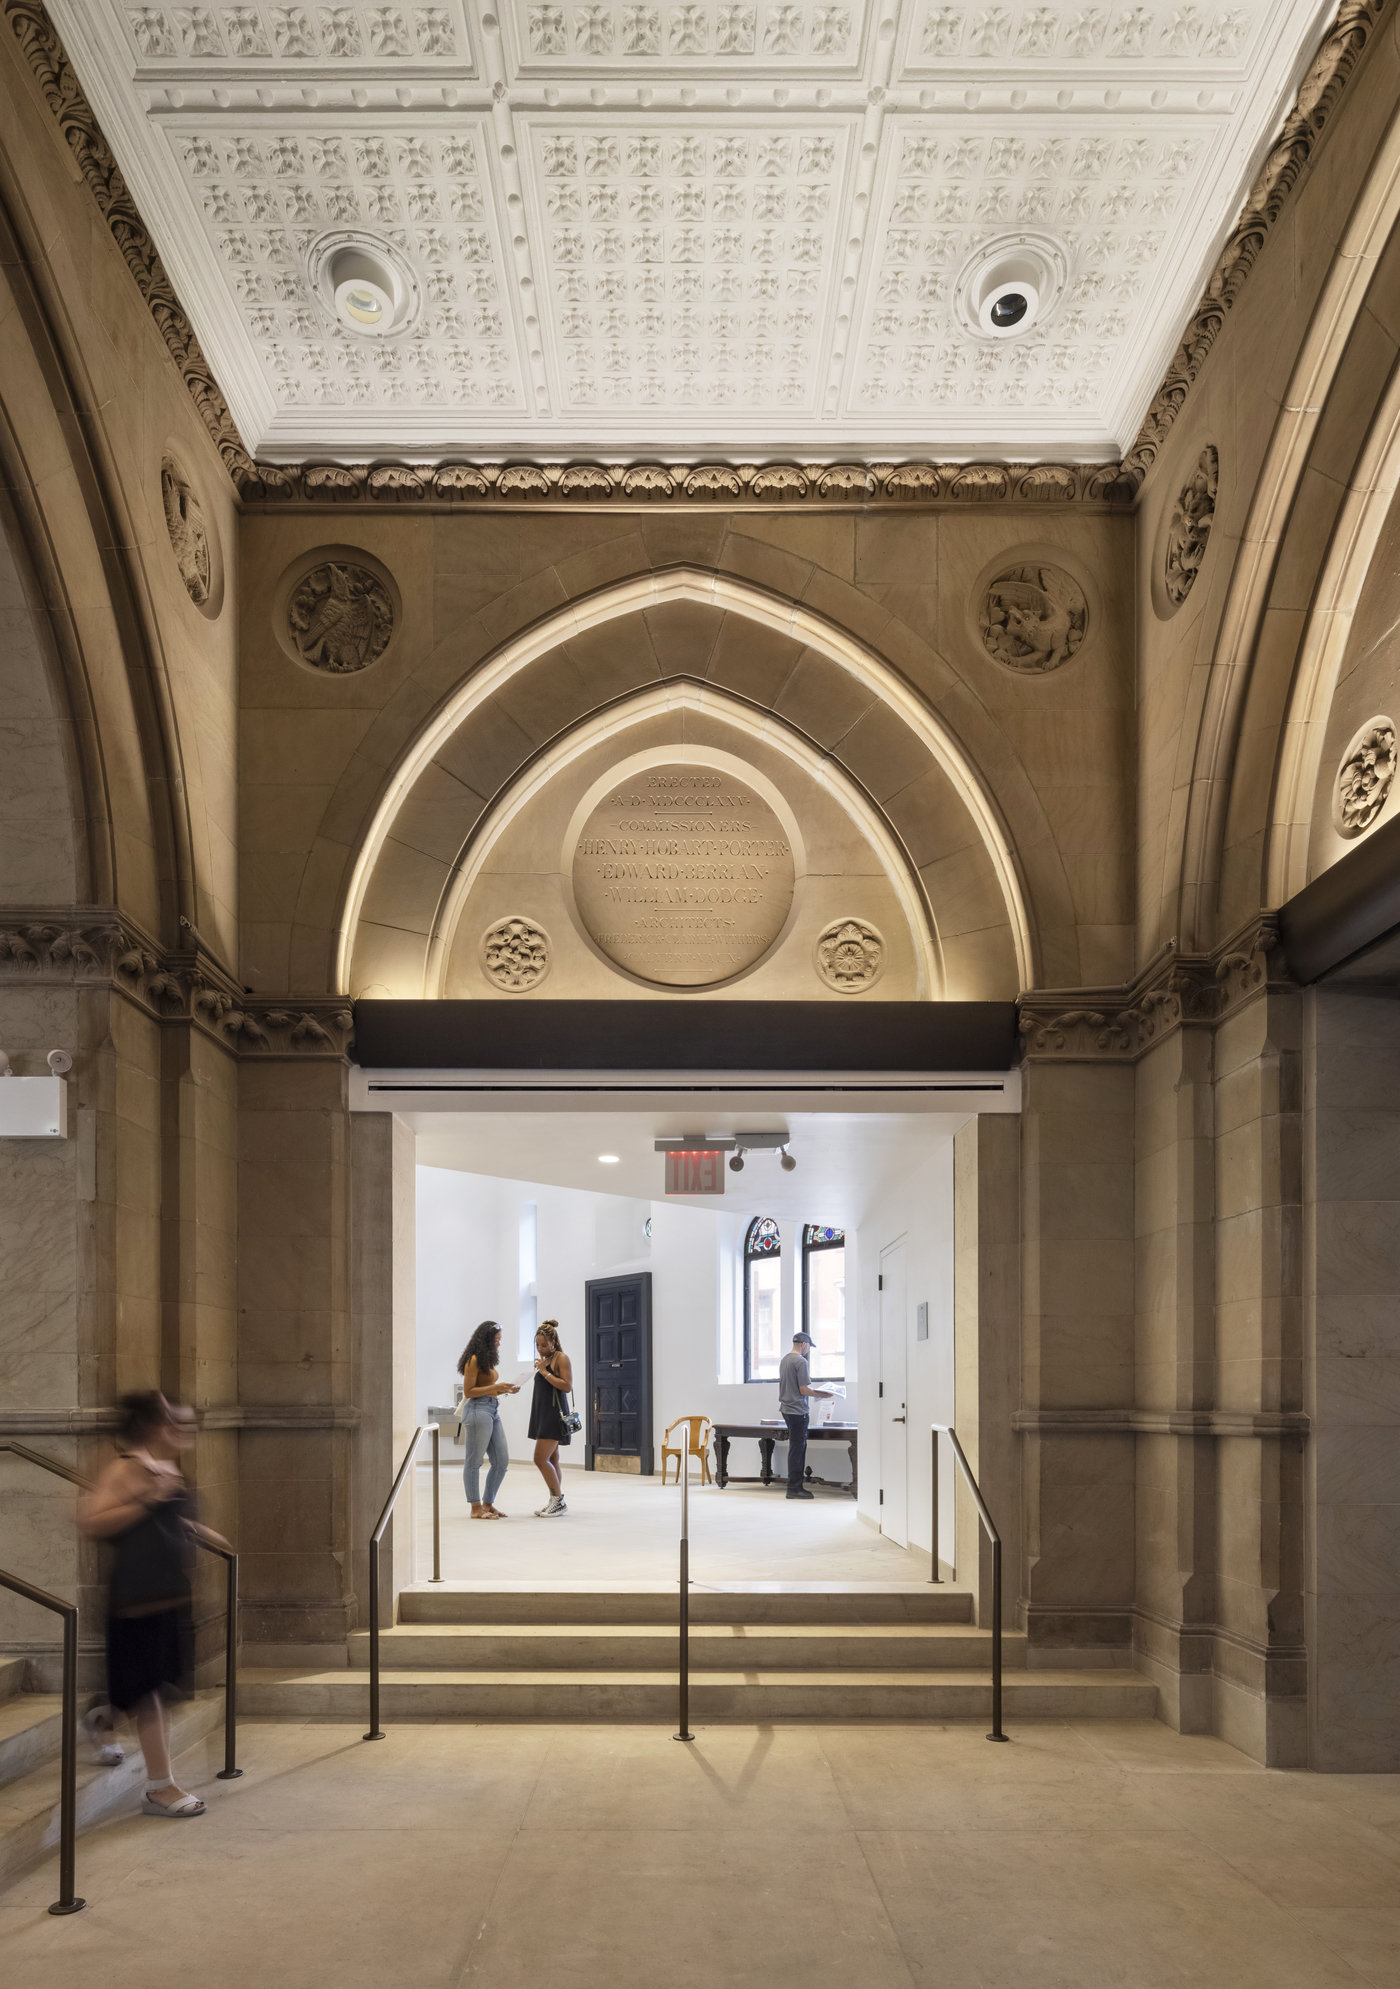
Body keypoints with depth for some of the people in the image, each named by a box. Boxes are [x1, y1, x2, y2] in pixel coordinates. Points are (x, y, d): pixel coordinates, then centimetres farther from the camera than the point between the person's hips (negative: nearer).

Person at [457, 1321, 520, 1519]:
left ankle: (488, 1503, 18)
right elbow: (468, 1391, -13)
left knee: (502, 1461, 8)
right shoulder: (474, 1360, -10)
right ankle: (476, 1508, 3)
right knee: (474, 1461, -1)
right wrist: (495, 1387, -15)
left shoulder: (486, 1359, 17)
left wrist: (504, 1390, 7)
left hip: (492, 1410, 10)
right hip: (478, 1409, -10)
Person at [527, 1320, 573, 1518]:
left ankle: (558, 1501, -7)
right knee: (551, 1460, 9)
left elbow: (567, 1386, -19)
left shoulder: (562, 1359, -9)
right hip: (542, 1413, 9)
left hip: (554, 1413, -9)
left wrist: (545, 1372, -17)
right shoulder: (544, 1359, 17)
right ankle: (556, 1502, 13)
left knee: (540, 1459, -14)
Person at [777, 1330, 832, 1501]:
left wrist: (816, 1392, 22)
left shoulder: (784, 1359, 14)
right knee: (797, 1449, -5)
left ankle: (797, 1486, 16)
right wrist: (822, 1394, -4)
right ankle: (794, 1488, -2)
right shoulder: (801, 1361, -15)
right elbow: (804, 1390, -18)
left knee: (798, 1447, 14)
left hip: (786, 1408, 9)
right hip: (797, 1410, -9)